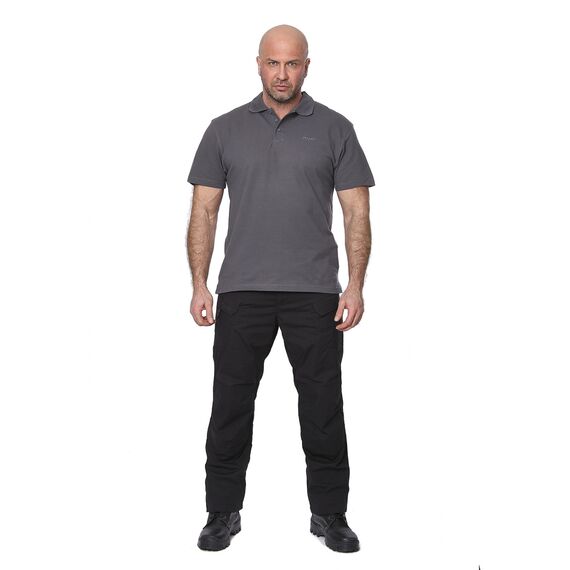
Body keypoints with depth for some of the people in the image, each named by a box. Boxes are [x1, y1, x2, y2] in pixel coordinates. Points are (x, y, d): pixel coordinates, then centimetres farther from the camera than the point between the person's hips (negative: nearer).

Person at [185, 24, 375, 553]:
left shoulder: (335, 129, 3)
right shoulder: (225, 129, 6)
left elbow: (356, 212, 0)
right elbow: (204, 211, 5)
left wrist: (355, 285, -9)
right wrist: (199, 284, -3)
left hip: (314, 291, -1)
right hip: (242, 291, 1)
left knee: (322, 407, 6)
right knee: (231, 405, 7)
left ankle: (329, 513, 21)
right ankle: (223, 511, 22)